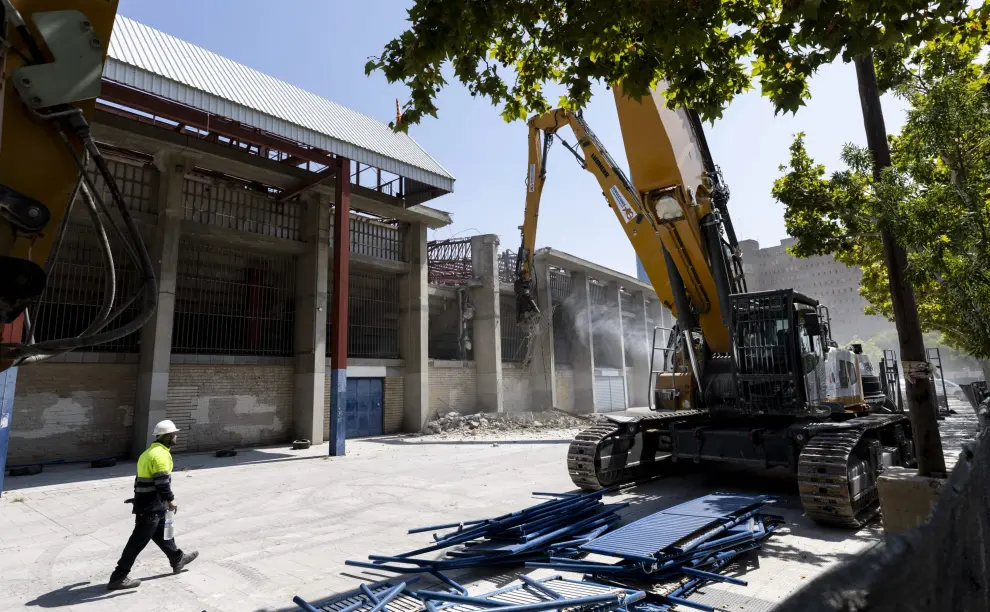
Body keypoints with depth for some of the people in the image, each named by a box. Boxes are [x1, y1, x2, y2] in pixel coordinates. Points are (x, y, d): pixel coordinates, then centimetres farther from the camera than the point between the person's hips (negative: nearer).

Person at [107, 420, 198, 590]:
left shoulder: (150, 452, 14)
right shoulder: (161, 454, -19)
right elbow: (162, 480, -26)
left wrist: (139, 499, 28)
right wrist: (170, 499, -20)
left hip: (145, 503, 11)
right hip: (151, 506, -11)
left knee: (162, 533, 21)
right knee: (139, 541, -1)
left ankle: (178, 559, 36)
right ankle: (118, 578, 7)